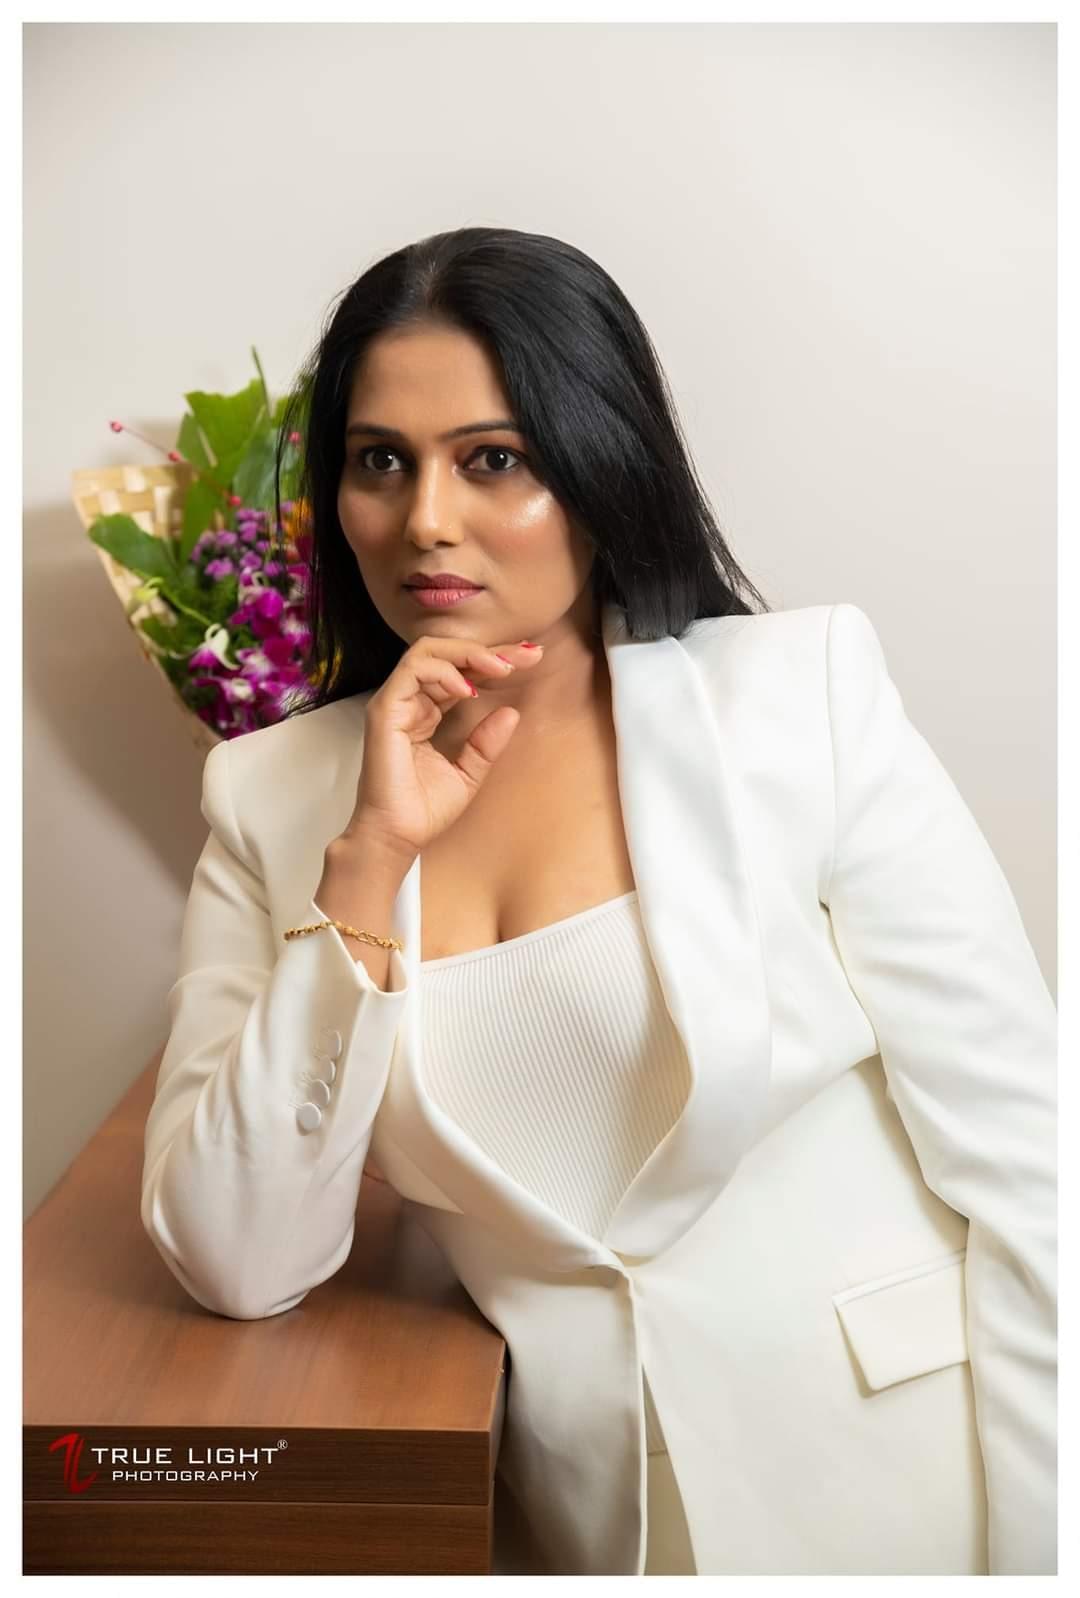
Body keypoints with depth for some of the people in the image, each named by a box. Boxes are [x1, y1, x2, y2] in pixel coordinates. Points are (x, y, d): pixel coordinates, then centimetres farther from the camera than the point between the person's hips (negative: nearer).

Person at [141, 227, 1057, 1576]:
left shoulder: (800, 695, -12)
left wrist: (1040, 1556, -13)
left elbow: (1023, 1164, -11)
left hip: (901, 1480, -1)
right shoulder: (273, 794, -4)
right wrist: (367, 863, -18)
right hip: (581, 1513, 2)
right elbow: (236, 1267, -10)